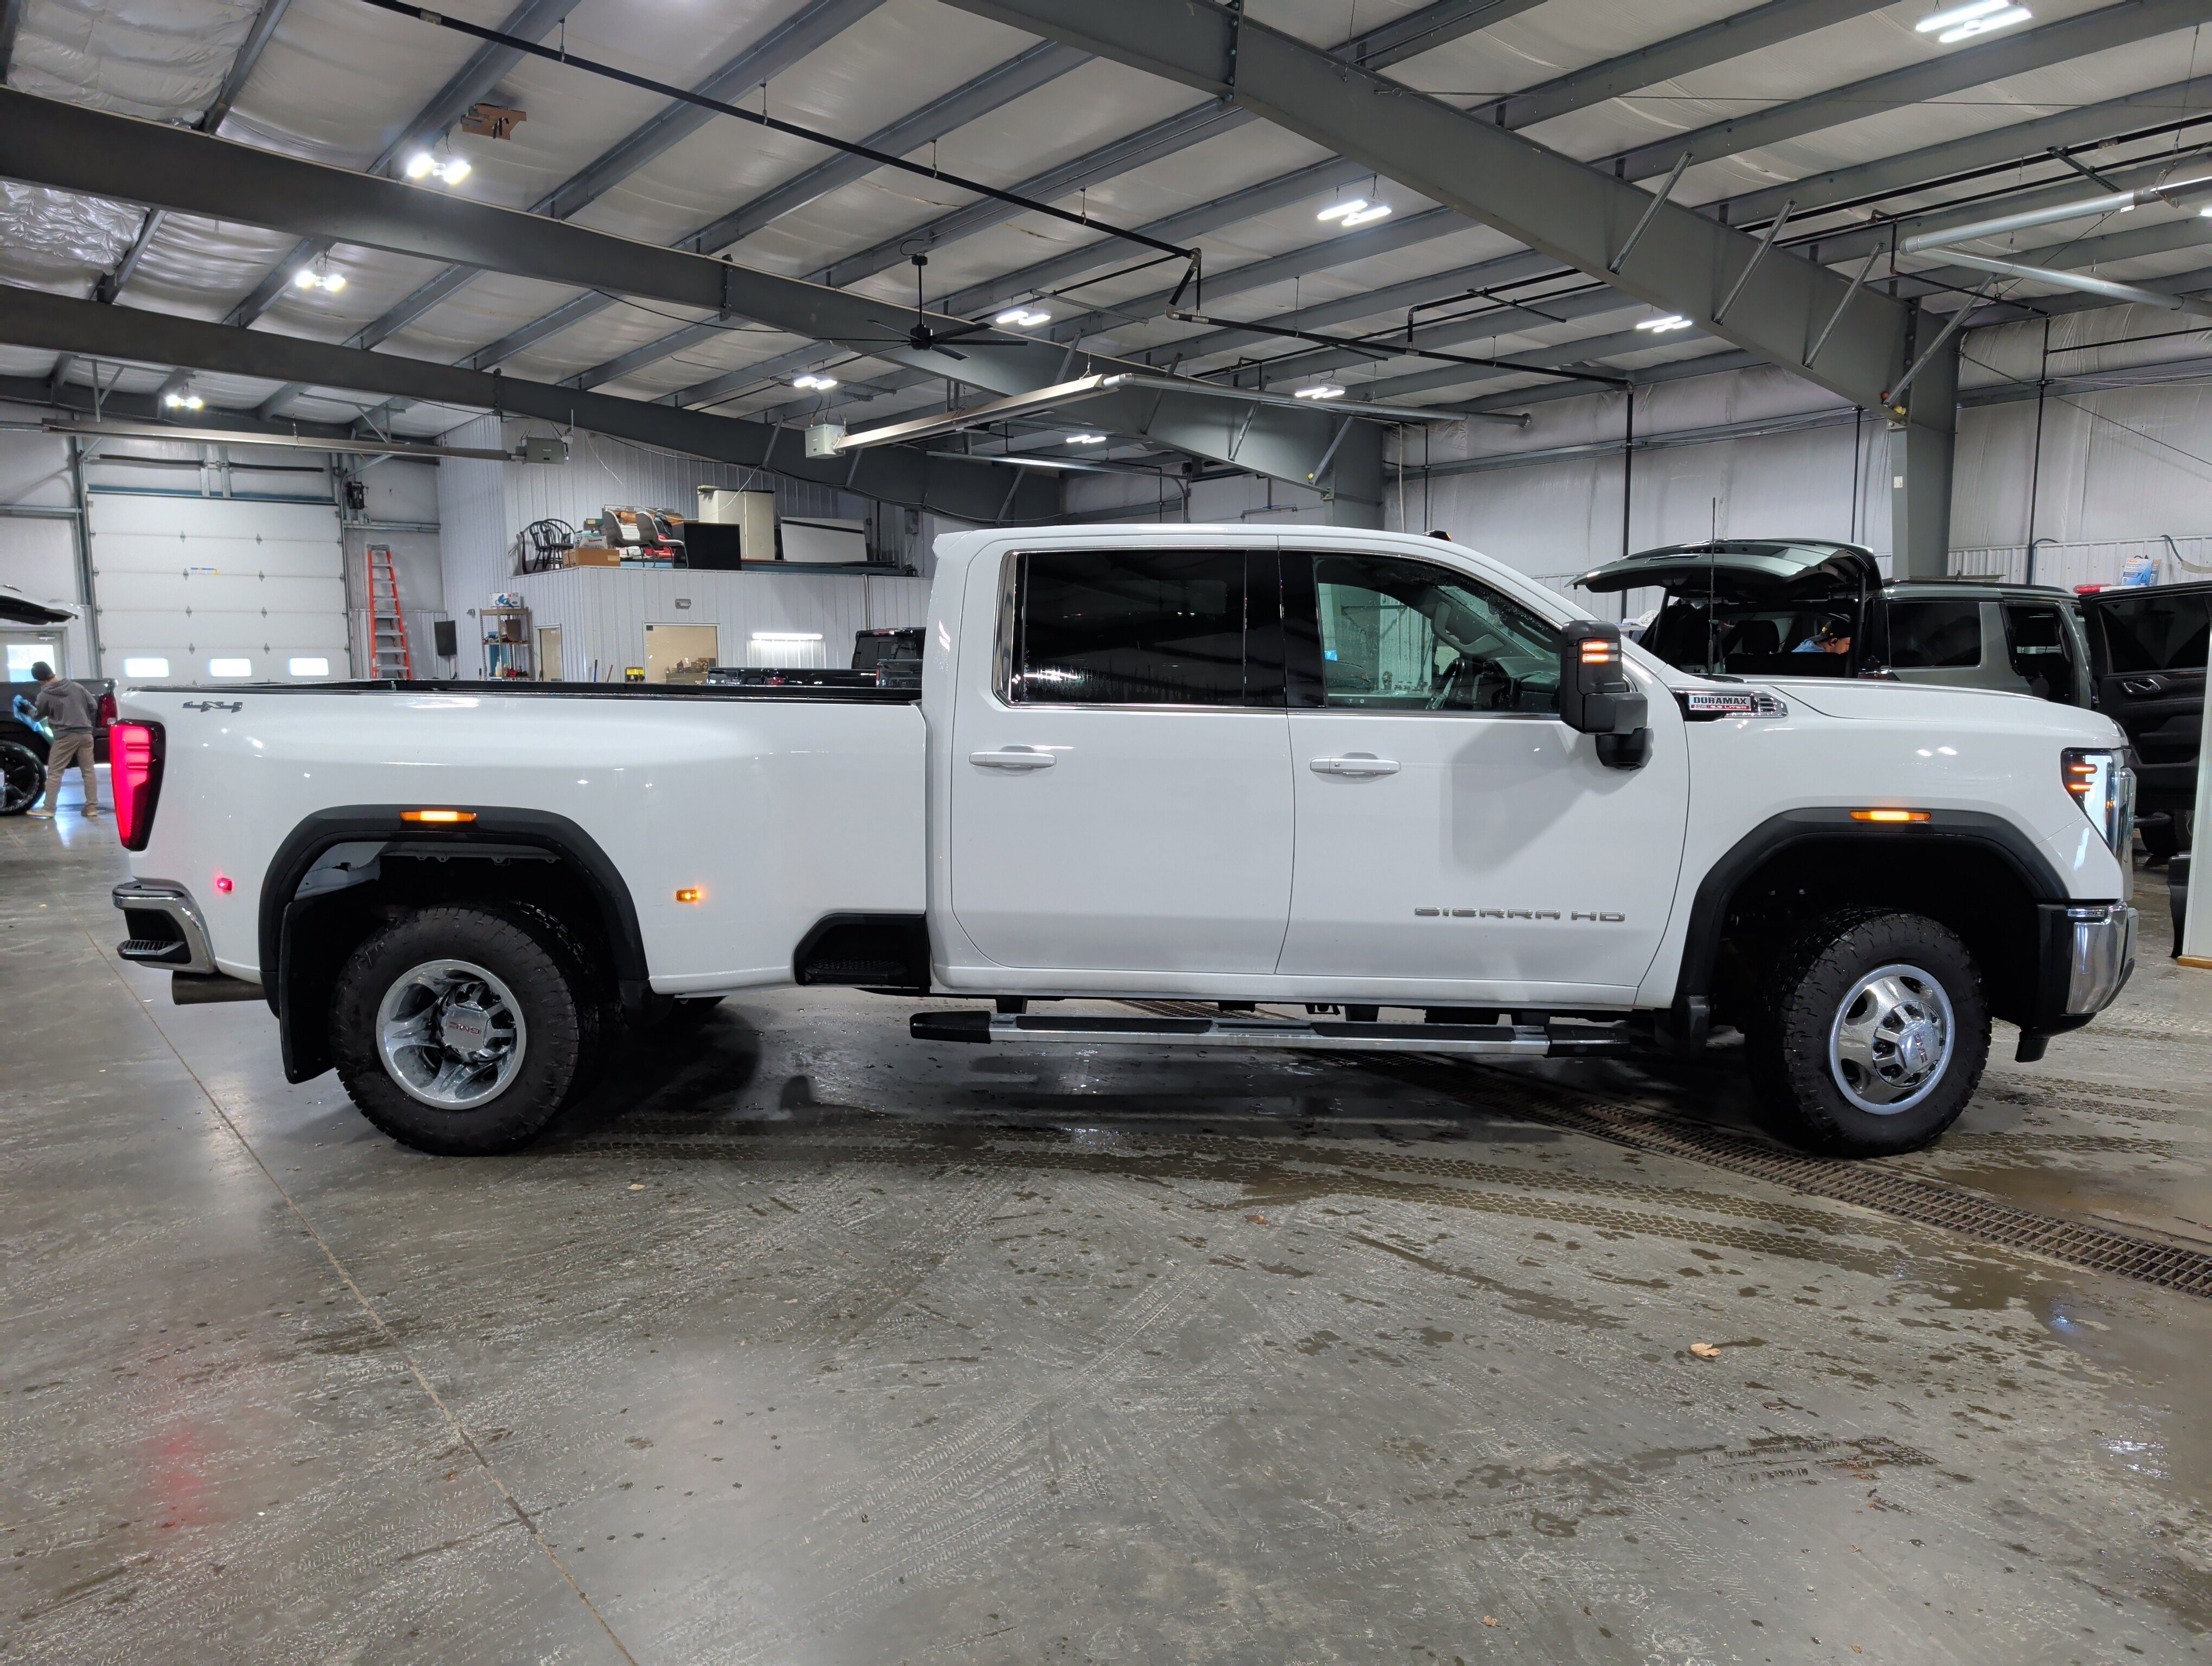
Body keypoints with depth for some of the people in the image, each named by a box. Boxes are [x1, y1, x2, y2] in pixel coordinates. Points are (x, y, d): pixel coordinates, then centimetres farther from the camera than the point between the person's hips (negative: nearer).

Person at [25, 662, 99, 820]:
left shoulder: (45, 695, -4)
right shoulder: (77, 687, 7)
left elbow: (38, 716, 9)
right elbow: (94, 706, 8)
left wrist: (30, 708, 31)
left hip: (65, 736, -4)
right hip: (85, 734, 4)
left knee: (54, 773, 3)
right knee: (88, 771, 6)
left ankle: (48, 809, 2)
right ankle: (92, 807, 5)